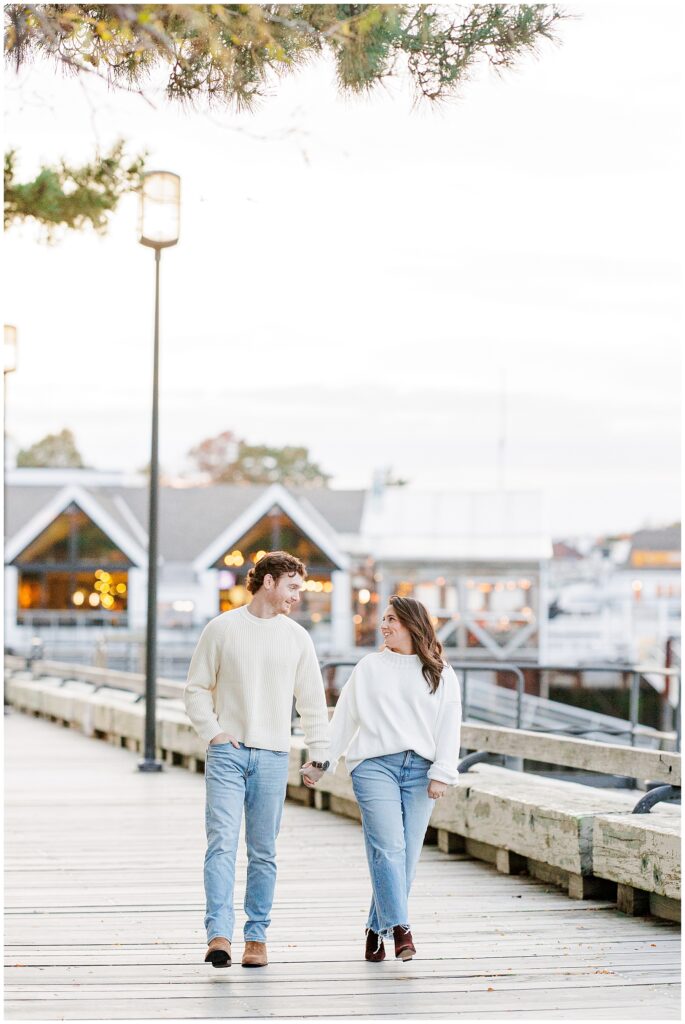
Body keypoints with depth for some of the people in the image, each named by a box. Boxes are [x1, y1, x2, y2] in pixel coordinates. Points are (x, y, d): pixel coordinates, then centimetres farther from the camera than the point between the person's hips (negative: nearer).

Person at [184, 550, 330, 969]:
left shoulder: (297, 638, 9)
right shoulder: (222, 629, 3)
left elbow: (312, 700, 14)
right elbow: (197, 688, 7)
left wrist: (319, 752, 8)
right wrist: (212, 731, -6)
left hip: (273, 757, 2)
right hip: (227, 753, -2)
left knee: (263, 852, 5)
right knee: (222, 842, -13)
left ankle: (257, 937, 12)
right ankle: (219, 935, -19)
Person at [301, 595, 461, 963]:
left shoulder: (441, 674, 12)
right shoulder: (369, 667, 15)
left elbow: (449, 727, 5)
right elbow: (344, 718, 16)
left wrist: (442, 773, -5)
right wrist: (320, 762, 13)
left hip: (419, 770, 1)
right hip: (374, 765, -1)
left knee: (406, 855, -2)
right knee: (387, 847, -16)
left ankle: (378, 929, 8)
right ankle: (400, 928, -21)